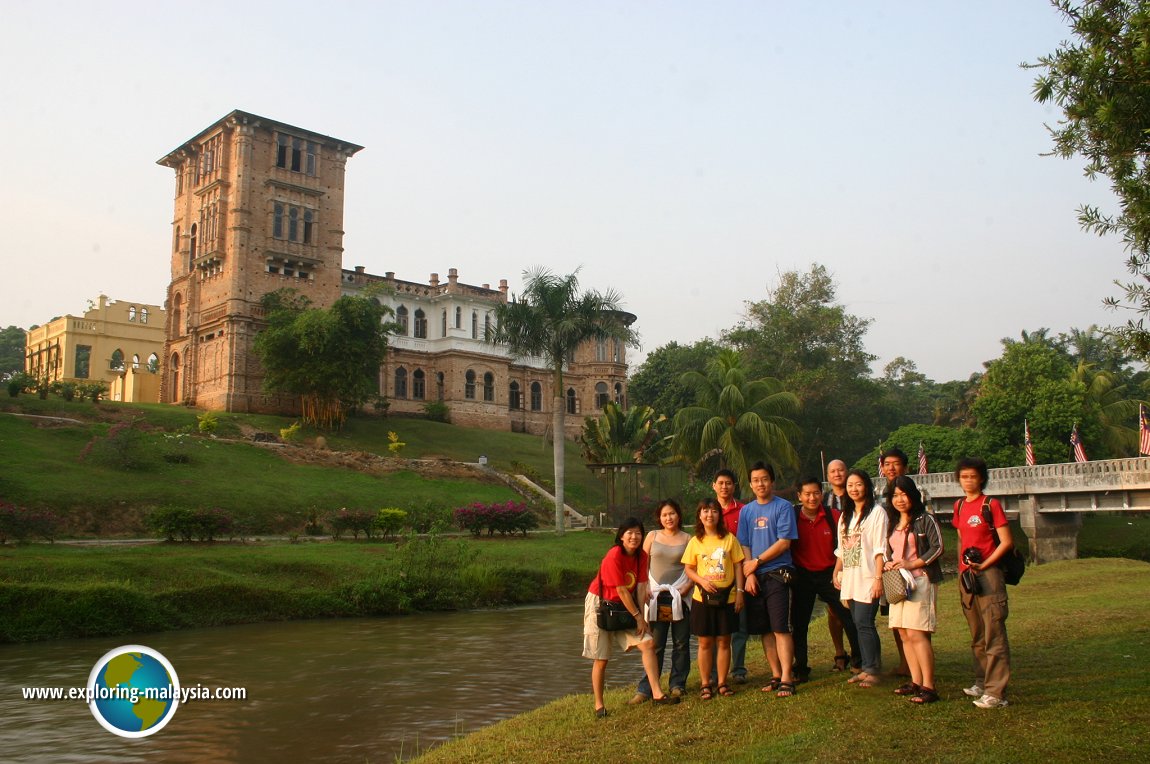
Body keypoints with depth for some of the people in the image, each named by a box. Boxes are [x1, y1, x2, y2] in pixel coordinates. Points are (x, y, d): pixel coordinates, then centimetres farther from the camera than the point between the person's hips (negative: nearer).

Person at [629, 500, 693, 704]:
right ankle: (645, 689, 4)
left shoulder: (687, 539, 5)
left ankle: (677, 684, 19)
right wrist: (644, 588, -2)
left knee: (681, 643, 6)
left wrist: (687, 586, -12)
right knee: (655, 645, 0)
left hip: (679, 596, 0)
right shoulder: (652, 536, 8)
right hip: (656, 596, 0)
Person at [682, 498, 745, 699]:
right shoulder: (695, 542, 1)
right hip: (703, 598, 0)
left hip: (727, 597, 0)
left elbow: (738, 566, 3)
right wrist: (702, 581, -15)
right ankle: (705, 685, 15)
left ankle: (722, 683, 18)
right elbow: (689, 569, 3)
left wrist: (739, 591, -3)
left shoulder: (729, 539, 1)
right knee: (705, 643, 6)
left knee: (724, 642, 7)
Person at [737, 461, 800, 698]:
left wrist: (757, 561, -8)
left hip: (778, 574, -5)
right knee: (765, 630, 8)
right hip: (755, 578, 5)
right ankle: (776, 675, 17)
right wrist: (749, 573, -3)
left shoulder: (783, 507, -2)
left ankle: (787, 679, -4)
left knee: (781, 629, -7)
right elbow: (744, 545, 10)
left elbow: (784, 542, -9)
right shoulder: (746, 510, 12)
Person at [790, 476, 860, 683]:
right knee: (799, 623, 4)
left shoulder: (834, 516, -6)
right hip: (802, 575, 0)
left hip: (829, 573, 0)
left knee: (849, 618, 1)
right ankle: (800, 668, 16)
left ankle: (860, 661, 17)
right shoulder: (792, 517, -6)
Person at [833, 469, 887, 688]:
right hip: (850, 579, 7)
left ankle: (872, 670, -3)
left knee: (864, 623, -11)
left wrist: (878, 578, -15)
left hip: (867, 578, -7)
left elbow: (880, 549, -10)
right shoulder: (845, 516, 18)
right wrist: (837, 572, 14)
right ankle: (867, 668, 11)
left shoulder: (877, 513, -5)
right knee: (860, 624, 6)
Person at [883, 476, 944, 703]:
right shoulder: (892, 522, 17)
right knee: (904, 633, 6)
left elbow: (937, 547, -10)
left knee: (916, 633, -14)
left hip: (920, 580, -7)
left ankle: (929, 687, -11)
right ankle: (916, 681, 14)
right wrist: (888, 563, 3)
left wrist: (912, 564, -16)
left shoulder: (925, 520, -4)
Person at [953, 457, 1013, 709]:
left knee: (994, 635, -7)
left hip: (987, 575, -7)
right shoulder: (959, 506, 12)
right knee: (976, 636, 17)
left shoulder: (991, 505, -8)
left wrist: (983, 565, -16)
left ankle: (996, 692, -7)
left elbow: (1007, 541, -11)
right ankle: (982, 682, 28)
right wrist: (961, 568, 14)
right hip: (966, 575, 7)